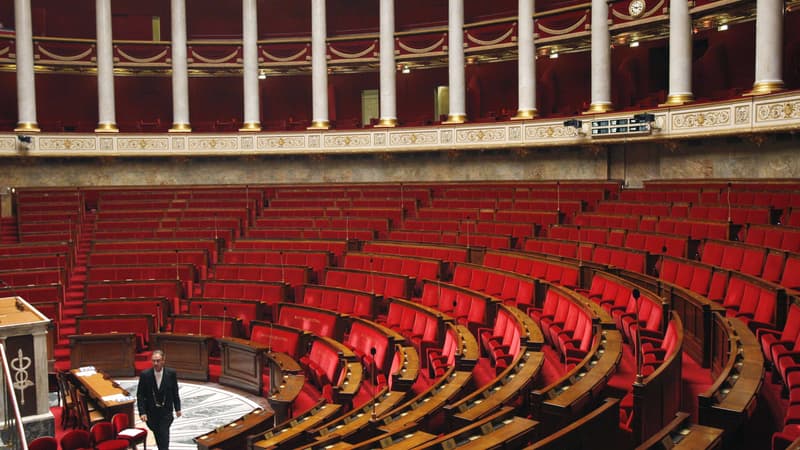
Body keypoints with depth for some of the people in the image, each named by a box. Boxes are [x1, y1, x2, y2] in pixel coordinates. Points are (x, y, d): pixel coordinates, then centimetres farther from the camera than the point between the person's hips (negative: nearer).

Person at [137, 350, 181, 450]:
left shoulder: (171, 373, -11)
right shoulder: (145, 375, -13)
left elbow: (175, 392, 1)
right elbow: (140, 395, -8)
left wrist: (177, 408, 5)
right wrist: (142, 412, -15)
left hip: (166, 412, -1)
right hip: (151, 412, 1)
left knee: (164, 438, -8)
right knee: (158, 437, 18)